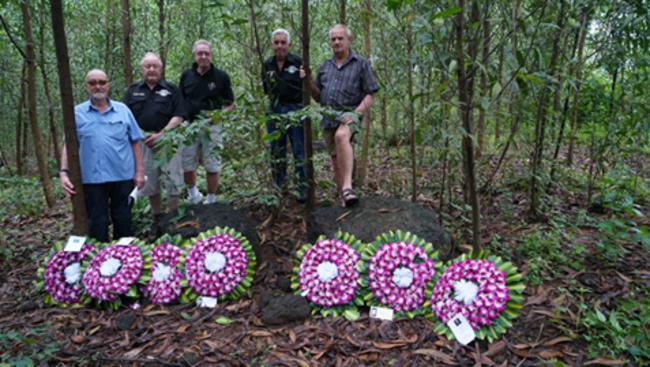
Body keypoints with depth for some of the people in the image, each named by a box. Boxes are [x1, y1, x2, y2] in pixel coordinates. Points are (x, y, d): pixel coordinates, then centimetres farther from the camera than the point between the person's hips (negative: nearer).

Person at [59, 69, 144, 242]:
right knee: (96, 224, 8)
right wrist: (64, 172, -10)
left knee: (123, 222, 12)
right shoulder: (77, 113, 4)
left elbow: (135, 142, 5)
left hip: (123, 176, 1)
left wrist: (139, 171, 1)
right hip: (92, 179, 0)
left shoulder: (122, 109, 5)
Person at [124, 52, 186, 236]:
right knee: (149, 182, 10)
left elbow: (178, 116, -4)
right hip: (143, 143, 3)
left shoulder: (171, 90, 4)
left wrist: (160, 134, -15)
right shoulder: (133, 90, 11)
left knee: (173, 181, -3)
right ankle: (157, 218, 25)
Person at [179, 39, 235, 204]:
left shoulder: (221, 76, -2)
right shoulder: (186, 75, 5)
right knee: (187, 166, 9)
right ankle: (192, 193, 33)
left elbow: (231, 104, 2)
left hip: (212, 127, -2)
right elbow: (179, 101, 13)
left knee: (212, 166, 4)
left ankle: (211, 200, 20)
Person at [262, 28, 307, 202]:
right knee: (276, 152, 10)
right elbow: (266, 90, 16)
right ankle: (278, 188, 21)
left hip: (295, 110, -4)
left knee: (300, 152, -3)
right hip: (275, 112, 4)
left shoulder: (298, 63, -3)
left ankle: (303, 189, 4)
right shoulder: (267, 65, 8)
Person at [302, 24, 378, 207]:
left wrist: (356, 113, -17)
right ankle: (343, 198, 20)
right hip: (328, 117, 5)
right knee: (336, 160, 8)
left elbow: (369, 96, -1)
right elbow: (318, 96, 19)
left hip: (348, 113, -5)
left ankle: (347, 187, -43)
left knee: (341, 136, -37)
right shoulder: (324, 66, 16)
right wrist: (309, 80, 1)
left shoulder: (361, 64, 4)